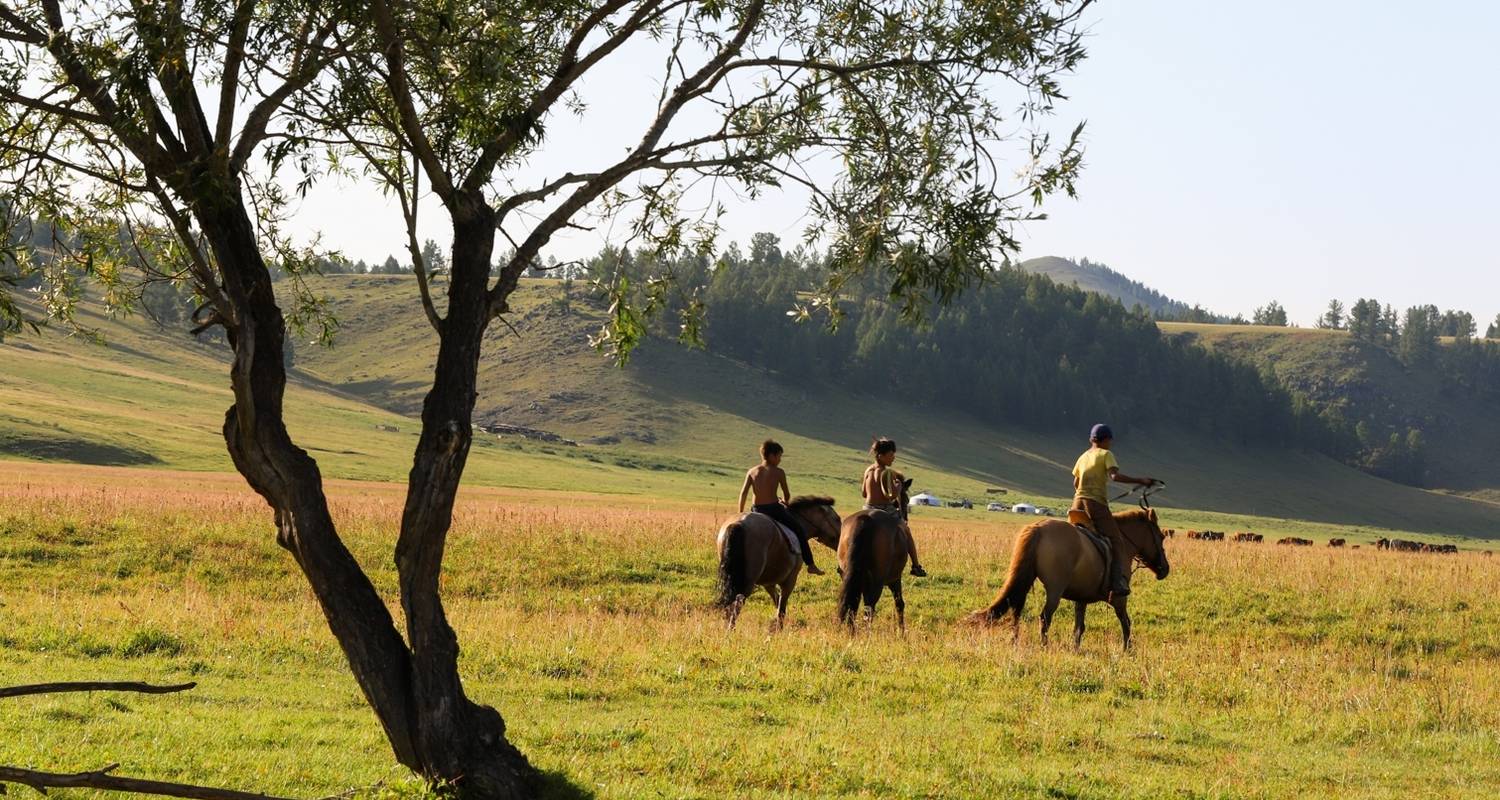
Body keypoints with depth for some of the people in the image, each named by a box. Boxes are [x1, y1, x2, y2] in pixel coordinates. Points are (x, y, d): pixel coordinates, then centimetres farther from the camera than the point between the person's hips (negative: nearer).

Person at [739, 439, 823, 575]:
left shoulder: (752, 472, 4)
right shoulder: (778, 472, -5)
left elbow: (743, 493, -1)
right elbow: (786, 494, 2)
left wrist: (740, 513, 8)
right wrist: (785, 502, 25)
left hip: (756, 510, 3)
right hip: (774, 509, -3)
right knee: (800, 530, 14)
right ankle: (810, 565, 13)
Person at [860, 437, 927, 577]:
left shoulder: (868, 470, 2)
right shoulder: (886, 473, -19)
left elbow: (863, 494, 10)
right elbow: (892, 495, -27)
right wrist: (899, 485, -9)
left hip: (869, 510, 5)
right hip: (886, 511, -5)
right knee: (906, 532, 20)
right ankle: (916, 566, 24)